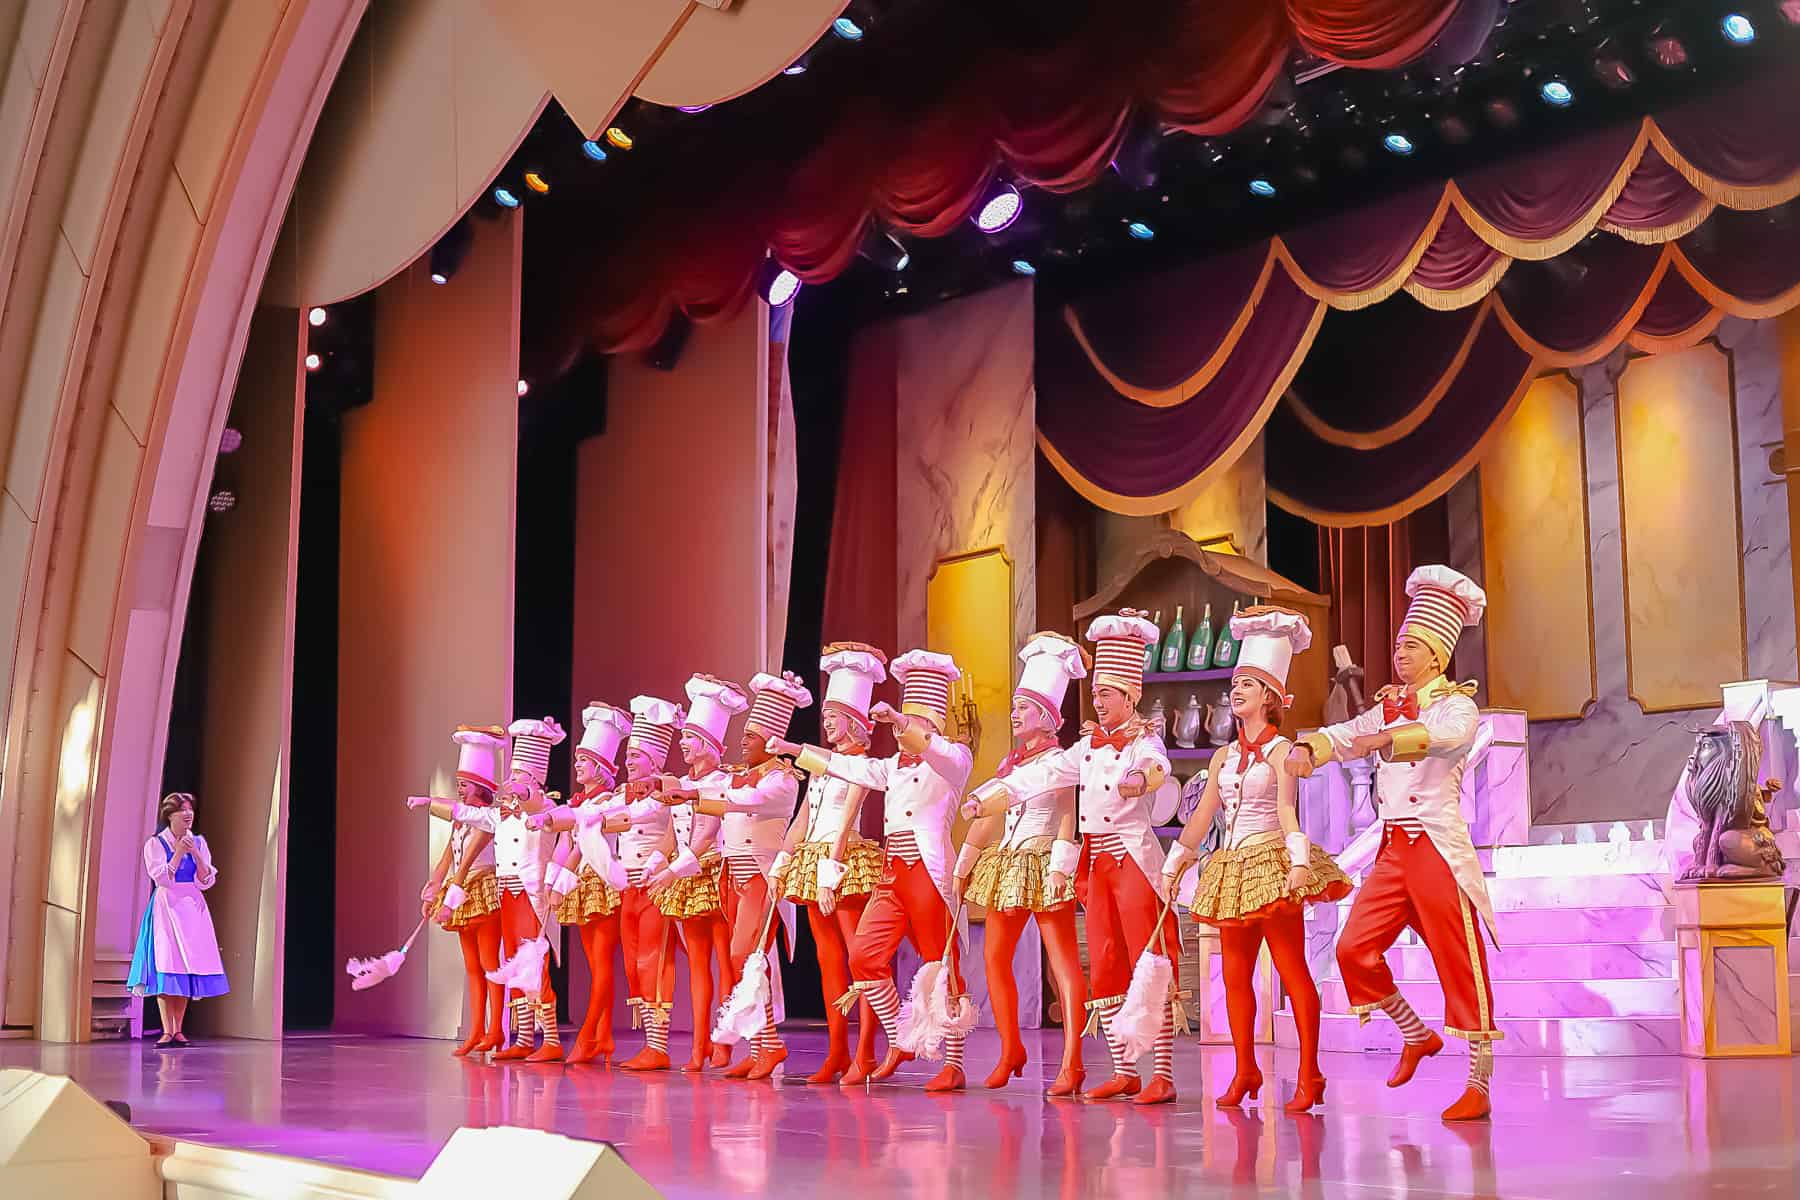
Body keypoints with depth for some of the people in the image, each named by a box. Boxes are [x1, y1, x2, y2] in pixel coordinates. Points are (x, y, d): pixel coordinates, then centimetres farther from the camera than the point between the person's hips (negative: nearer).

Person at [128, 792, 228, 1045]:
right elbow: (162, 879, -12)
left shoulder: (198, 842, 9)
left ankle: (178, 1030, 8)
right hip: (166, 908, -4)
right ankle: (167, 1031, -9)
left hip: (193, 909, 4)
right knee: (165, 969, -10)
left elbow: (206, 881, 1)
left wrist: (195, 853, -11)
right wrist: (179, 851, -15)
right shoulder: (155, 844, -1)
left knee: (188, 967, 2)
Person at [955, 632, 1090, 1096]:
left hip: (1042, 865, -8)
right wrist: (964, 866, 16)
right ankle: (1010, 1051, 21)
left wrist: (1063, 868, -24)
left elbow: (1067, 818, -14)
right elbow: (986, 817, 18)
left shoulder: (1059, 761, -5)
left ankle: (1071, 1065, -13)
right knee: (995, 957, 8)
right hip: (1006, 864, 8)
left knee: (1063, 962, -9)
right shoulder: (1010, 762, 16)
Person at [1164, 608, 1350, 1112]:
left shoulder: (1281, 750, -4)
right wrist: (1173, 866, 16)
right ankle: (1245, 1072, 15)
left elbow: (1286, 808, -18)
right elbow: (1201, 816, 17)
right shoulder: (1224, 756, 15)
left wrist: (1299, 861, -30)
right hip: (1231, 868, 7)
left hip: (1271, 862, -7)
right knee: (1235, 975, 7)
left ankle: (1309, 1076, -5)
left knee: (1292, 969, -7)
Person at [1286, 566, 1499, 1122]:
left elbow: (1446, 733, -26)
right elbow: (1342, 734, 3)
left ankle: (1479, 1087, 0)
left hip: (1437, 846, -6)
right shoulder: (1388, 707, 16)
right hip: (1392, 850, 6)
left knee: (1459, 965, -5)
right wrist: (1306, 747, -19)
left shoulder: (1456, 705, -3)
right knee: (1354, 949, -1)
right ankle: (1417, 1036, 20)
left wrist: (1385, 737, -41)